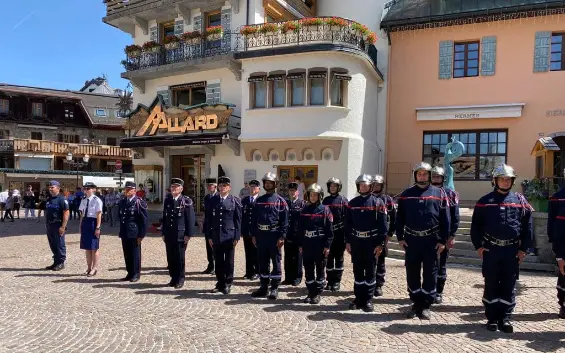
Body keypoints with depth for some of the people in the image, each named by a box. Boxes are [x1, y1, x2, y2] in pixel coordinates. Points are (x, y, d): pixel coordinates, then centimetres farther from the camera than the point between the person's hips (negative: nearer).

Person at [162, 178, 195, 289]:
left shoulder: (187, 201, -6)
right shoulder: (167, 200, 9)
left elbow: (190, 219, -7)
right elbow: (164, 217, 13)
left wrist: (188, 234, -11)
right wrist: (163, 233, 11)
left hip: (181, 235, -4)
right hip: (169, 234, 5)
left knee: (180, 258, 3)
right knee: (170, 257, 9)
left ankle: (180, 279, 16)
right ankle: (173, 278, 23)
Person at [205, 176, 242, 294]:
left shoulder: (235, 201, 0)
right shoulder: (212, 201, 6)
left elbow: (238, 220, -2)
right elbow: (209, 219, 8)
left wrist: (237, 237, -6)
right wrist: (209, 236, 3)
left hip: (229, 236, -2)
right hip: (216, 236, 2)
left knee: (229, 262, 6)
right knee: (218, 261, 10)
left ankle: (227, 284, 18)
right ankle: (220, 283, 23)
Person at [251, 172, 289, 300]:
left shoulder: (280, 201, -2)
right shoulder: (259, 200, 11)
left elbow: (284, 220, -7)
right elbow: (254, 218, 12)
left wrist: (282, 237, -14)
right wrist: (254, 235, 6)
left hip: (274, 235, -4)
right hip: (261, 235, 5)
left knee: (276, 262, 3)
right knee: (262, 262, 10)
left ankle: (274, 288, 11)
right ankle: (264, 287, 20)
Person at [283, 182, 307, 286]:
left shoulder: (303, 204, -1)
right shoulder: (285, 203, 9)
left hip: (298, 235, -3)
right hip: (287, 235, 3)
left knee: (297, 258, 5)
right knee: (288, 258, 9)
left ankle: (297, 278, 15)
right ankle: (288, 277, 19)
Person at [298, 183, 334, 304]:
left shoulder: (325, 209, -4)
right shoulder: (305, 210, 9)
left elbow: (329, 229, -7)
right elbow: (300, 228, 10)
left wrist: (327, 245, -12)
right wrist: (300, 244, 6)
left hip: (320, 243, -4)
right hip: (307, 243, 4)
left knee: (320, 269, 5)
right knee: (308, 269, 9)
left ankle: (317, 293, 14)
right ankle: (310, 292, 19)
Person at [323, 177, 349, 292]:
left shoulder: (343, 200, -2)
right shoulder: (326, 200, 10)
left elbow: (346, 217, -6)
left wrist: (346, 234, -12)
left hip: (339, 233, -3)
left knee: (339, 257, 4)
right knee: (329, 257, 8)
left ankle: (337, 281, 12)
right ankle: (330, 280, 18)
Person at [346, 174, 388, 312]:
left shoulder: (378, 202, -4)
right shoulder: (352, 203, 7)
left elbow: (383, 225, -7)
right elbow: (348, 223, 9)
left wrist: (380, 243, -11)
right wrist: (348, 241, 5)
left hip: (372, 241, -3)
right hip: (356, 241, 3)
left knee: (370, 271, 5)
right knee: (357, 271, 9)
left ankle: (368, 300, 14)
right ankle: (358, 298, 19)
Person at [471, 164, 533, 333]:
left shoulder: (520, 201, 6)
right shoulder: (485, 201, 2)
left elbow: (528, 227, 6)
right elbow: (476, 225, 4)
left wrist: (524, 249, 1)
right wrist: (478, 246, -2)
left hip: (512, 250, 1)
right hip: (491, 249, -1)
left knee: (509, 286, 6)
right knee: (491, 285, 6)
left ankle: (505, 318, 16)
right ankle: (492, 318, 15)